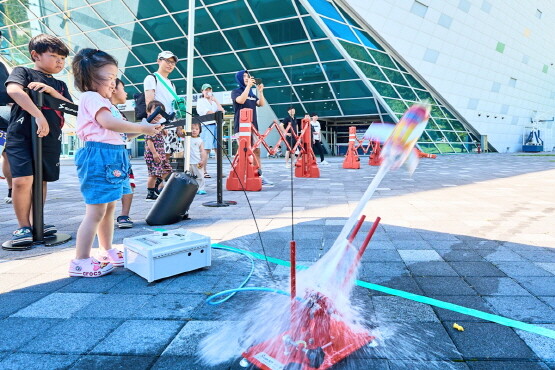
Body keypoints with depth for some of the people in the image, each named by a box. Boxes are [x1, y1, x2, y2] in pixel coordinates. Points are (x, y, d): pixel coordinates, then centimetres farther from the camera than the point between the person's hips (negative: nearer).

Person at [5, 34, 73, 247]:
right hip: (21, 135, -5)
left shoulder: (59, 85, 19)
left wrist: (53, 91, -8)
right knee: (22, 180, -15)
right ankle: (23, 226, -2)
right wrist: (38, 115, -30)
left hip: (50, 139, 6)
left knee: (42, 180, 10)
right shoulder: (23, 72, 2)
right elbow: (13, 90, -19)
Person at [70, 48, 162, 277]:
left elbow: (114, 129, 20)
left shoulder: (100, 100, 24)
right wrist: (141, 128, -17)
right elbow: (109, 122, -24)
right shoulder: (91, 97, -8)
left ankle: (107, 252, 26)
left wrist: (143, 129, 9)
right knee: (96, 211, -8)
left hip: (112, 157, 11)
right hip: (99, 157, -11)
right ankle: (80, 261, -1)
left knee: (109, 207, 15)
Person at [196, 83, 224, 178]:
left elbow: (222, 111, 12)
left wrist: (216, 100, 9)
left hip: (216, 126, 5)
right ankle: (204, 171, -11)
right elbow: (206, 112, -3)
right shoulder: (200, 101, 11)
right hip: (207, 126, -5)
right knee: (206, 149, -12)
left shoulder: (214, 102, 26)